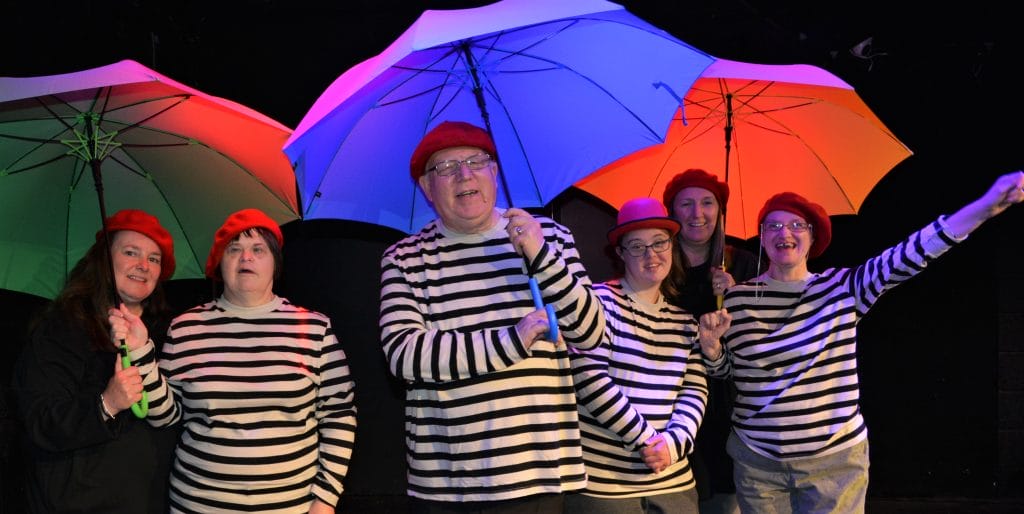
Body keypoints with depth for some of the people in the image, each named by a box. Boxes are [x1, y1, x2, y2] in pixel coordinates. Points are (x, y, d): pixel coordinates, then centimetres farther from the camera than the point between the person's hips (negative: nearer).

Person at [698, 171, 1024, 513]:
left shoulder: (843, 288, -3)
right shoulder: (737, 299, 0)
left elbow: (905, 258, -17)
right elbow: (722, 368, 12)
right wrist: (710, 346, -12)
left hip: (836, 461, 0)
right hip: (757, 460, 1)